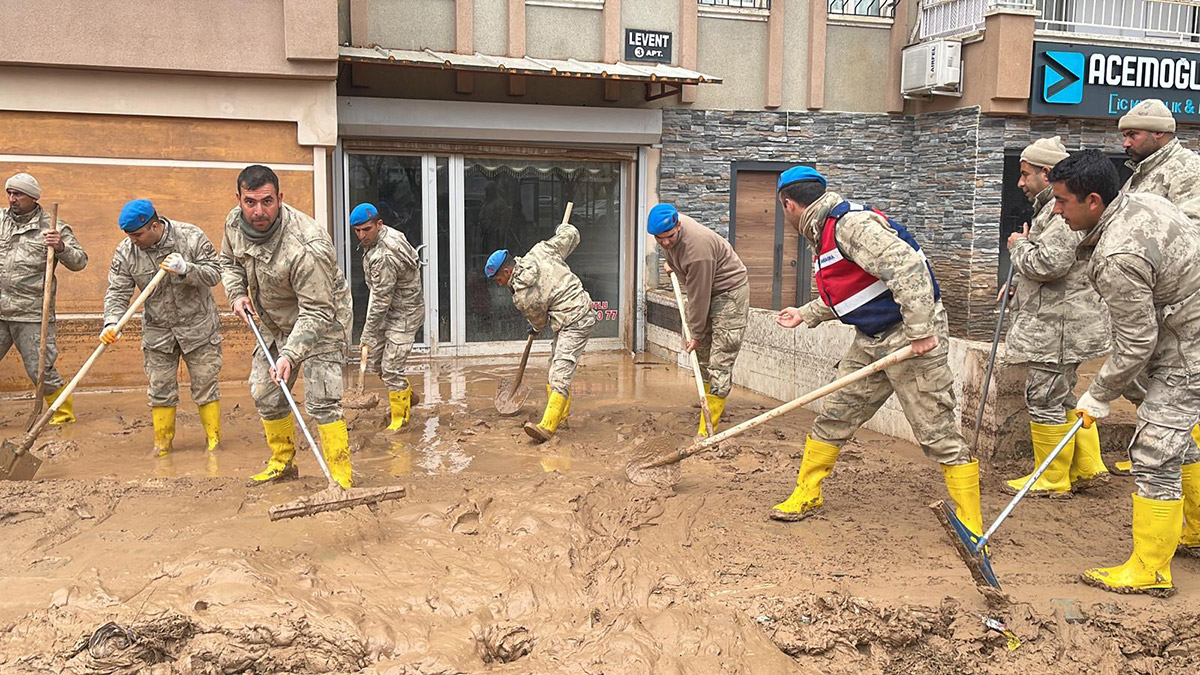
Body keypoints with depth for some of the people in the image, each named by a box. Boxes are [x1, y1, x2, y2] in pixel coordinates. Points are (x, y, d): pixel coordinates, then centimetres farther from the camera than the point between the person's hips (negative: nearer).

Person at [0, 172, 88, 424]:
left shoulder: (52, 227, -1)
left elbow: (79, 262, -3)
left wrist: (61, 247, -21)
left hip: (32, 316, -4)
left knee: (40, 370, -1)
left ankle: (64, 413, 15)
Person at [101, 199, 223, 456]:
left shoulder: (192, 237, -14)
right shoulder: (125, 252, -7)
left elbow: (214, 273, -13)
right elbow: (118, 293, -7)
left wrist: (185, 269, -30)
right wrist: (112, 323, -24)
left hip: (199, 327, -2)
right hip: (157, 331, 2)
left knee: (206, 386, 4)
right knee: (160, 390, 7)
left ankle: (214, 442, 16)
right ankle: (162, 445, 20)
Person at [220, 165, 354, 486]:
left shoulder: (307, 248, -36)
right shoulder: (235, 222, -11)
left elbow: (316, 312, -32)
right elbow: (229, 261, 12)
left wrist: (290, 355, -39)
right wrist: (237, 294, -6)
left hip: (320, 323, -8)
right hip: (275, 324, 8)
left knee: (321, 402, -16)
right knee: (265, 394, 16)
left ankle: (341, 480, -10)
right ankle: (283, 462, 36)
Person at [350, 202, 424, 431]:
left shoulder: (384, 257, -30)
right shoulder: (387, 234, 0)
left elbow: (381, 301, -25)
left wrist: (367, 335, -16)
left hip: (404, 314, -10)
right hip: (388, 310, 10)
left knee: (391, 368, -7)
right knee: (374, 361, 13)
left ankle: (400, 419, 10)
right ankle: (407, 394, 35)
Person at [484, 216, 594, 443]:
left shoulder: (522, 296, -17)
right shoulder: (540, 251, 0)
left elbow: (538, 319, 2)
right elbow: (571, 235, 6)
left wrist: (536, 329, 26)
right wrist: (564, 228, 30)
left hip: (574, 323, -10)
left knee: (560, 373, -18)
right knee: (556, 364, 18)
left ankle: (547, 426, -26)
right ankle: (561, 414, 29)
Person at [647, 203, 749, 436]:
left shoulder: (696, 247, -35)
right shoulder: (667, 226, -10)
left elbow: (698, 296, -27)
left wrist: (695, 334, -18)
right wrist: (672, 264, 27)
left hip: (730, 290, -9)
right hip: (705, 290, 9)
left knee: (720, 362, -13)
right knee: (702, 352, 13)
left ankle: (707, 430, -15)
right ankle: (714, 405, 27)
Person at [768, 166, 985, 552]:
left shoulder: (850, 224, -19)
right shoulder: (824, 232, 13)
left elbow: (908, 266, -29)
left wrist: (920, 331, -29)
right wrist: (806, 315, 31)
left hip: (911, 338, -10)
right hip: (871, 340, 10)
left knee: (937, 433, -5)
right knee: (834, 417, 13)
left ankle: (971, 525, 6)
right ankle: (807, 496, 27)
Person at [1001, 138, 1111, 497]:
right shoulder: (1052, 207, 17)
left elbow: (1049, 263, -29)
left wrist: (1018, 246, -10)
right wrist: (1016, 283, 16)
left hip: (1059, 328, -11)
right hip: (1054, 322, 11)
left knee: (1045, 399, -2)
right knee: (1061, 397, 19)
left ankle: (1052, 479, 10)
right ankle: (1087, 468, 27)